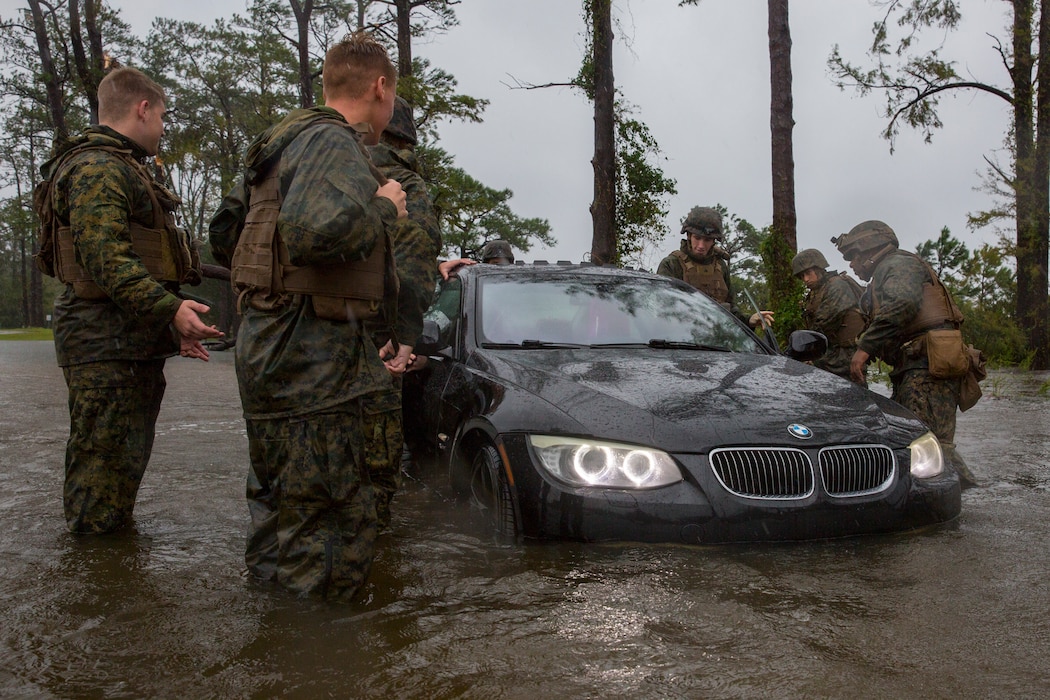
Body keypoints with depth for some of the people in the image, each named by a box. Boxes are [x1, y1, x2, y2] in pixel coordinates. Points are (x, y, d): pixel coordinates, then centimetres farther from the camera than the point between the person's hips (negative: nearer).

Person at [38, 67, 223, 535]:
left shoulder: (123, 167, 24)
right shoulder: (97, 168, -11)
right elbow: (106, 258, -24)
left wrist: (173, 328, 23)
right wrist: (169, 308, -31)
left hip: (134, 342, 11)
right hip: (107, 344, -11)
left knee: (128, 463, 19)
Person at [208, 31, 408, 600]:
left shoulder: (282, 142, 19)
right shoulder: (335, 142, -12)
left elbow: (223, 235, 25)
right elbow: (317, 231, -32)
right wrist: (382, 208, -15)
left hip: (265, 346, 11)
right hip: (309, 360, -11)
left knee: (278, 511, 23)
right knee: (334, 530, -3)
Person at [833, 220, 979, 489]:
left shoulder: (898, 264, -1)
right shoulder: (885, 275, 31)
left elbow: (902, 305, -23)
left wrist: (865, 347, -23)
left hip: (928, 368, -10)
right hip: (916, 371, 10)